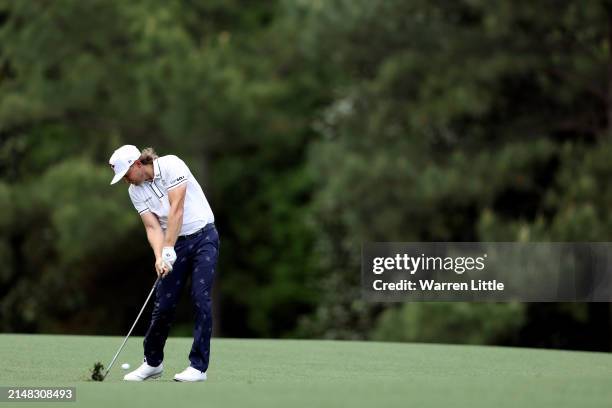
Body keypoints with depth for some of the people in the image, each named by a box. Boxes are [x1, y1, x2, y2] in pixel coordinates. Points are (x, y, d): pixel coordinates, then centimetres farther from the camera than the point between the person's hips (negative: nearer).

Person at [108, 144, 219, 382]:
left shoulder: (171, 166, -15)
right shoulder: (135, 191, 2)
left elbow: (176, 209, -21)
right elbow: (153, 227, -4)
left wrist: (168, 250, -24)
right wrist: (159, 257, -21)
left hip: (203, 236, -5)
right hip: (175, 244, 5)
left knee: (200, 298, -12)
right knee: (164, 304, 1)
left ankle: (198, 366, -9)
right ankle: (153, 363, 16)